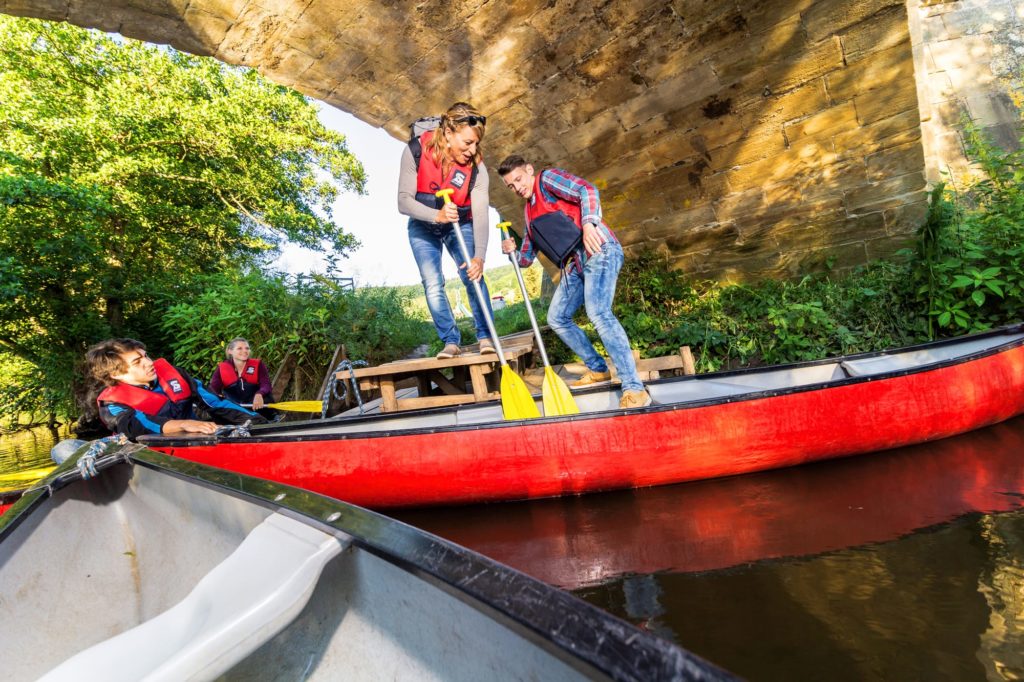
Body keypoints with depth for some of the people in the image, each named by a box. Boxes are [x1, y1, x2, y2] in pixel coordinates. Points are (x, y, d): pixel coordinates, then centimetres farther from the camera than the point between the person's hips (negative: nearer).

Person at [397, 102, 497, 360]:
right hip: (423, 228, 0)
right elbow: (404, 201, -28)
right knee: (433, 285, -7)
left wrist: (479, 257, -45)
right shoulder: (416, 150, -26)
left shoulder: (476, 167, -24)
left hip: (460, 226, 0)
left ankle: (485, 336, -3)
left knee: (473, 277, -13)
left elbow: (480, 214, -32)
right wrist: (437, 215, -45)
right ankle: (451, 341, 1)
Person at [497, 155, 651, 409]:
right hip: (574, 264, 10)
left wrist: (588, 223, -32)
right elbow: (527, 257, 27)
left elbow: (588, 190, -15)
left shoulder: (547, 178, 3)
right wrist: (513, 251, 5)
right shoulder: (529, 209, 26)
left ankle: (634, 388, -25)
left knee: (598, 313, -26)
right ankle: (598, 370, 23)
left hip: (598, 251, -10)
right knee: (557, 318, 13)